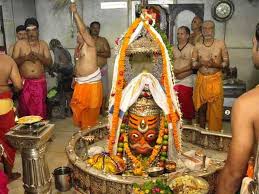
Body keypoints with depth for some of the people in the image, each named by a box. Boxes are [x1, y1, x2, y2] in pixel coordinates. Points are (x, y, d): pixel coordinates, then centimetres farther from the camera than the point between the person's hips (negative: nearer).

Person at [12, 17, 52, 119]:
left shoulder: (43, 44, 6)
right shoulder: (19, 44, 0)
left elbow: (49, 62, 1)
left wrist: (38, 56, -16)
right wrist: (26, 57, -20)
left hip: (40, 82, 1)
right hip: (24, 82, -1)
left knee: (40, 111, 5)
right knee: (24, 110, 4)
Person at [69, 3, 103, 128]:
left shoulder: (90, 44, -9)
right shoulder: (77, 48, 14)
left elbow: (83, 29, -24)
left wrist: (75, 12, -23)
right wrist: (75, 78, 18)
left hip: (92, 82, -7)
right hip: (80, 82, 7)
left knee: (92, 107, 4)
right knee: (78, 105, 12)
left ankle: (90, 126, 22)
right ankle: (82, 125, 32)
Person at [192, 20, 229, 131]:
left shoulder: (220, 44, 0)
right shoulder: (197, 46, 6)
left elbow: (226, 63, 1)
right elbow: (193, 64, 7)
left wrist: (216, 65, -18)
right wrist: (201, 63, -14)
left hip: (215, 80, -2)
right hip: (201, 80, 2)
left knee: (215, 109, -1)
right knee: (201, 108, 9)